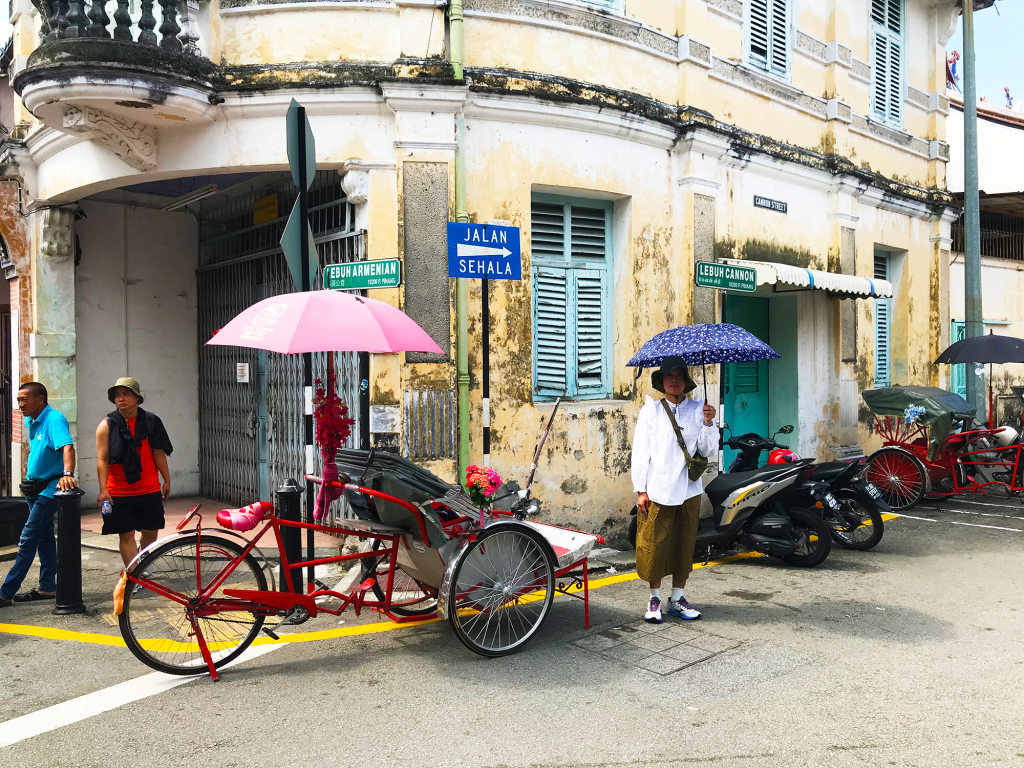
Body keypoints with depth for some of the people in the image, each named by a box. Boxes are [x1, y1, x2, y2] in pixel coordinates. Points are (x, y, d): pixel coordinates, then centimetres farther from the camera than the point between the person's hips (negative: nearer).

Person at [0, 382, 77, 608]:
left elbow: (67, 446, -34)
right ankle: (47, 587, 22)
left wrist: (67, 474, -50)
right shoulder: (31, 422, 9)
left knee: (27, 540, -7)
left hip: (49, 488, -9)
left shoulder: (54, 419, -19)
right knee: (44, 538, 14)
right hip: (35, 488, 9)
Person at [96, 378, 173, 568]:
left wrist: (167, 480, 10)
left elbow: (158, 453, 7)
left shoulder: (151, 421, 2)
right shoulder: (106, 425, -2)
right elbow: (102, 459, -5)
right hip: (119, 494, -2)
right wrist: (103, 490, -13)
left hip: (149, 491, 2)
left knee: (150, 532, 9)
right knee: (127, 535, 1)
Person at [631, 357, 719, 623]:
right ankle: (655, 599, 16)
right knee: (655, 544, 0)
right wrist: (640, 489, -4)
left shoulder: (697, 409, 7)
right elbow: (640, 450, 1)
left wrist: (708, 423, -14)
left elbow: (708, 451, 3)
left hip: (688, 489, 2)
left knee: (684, 544, 9)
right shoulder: (651, 409, 3)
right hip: (657, 490, -2)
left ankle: (677, 599, 22)